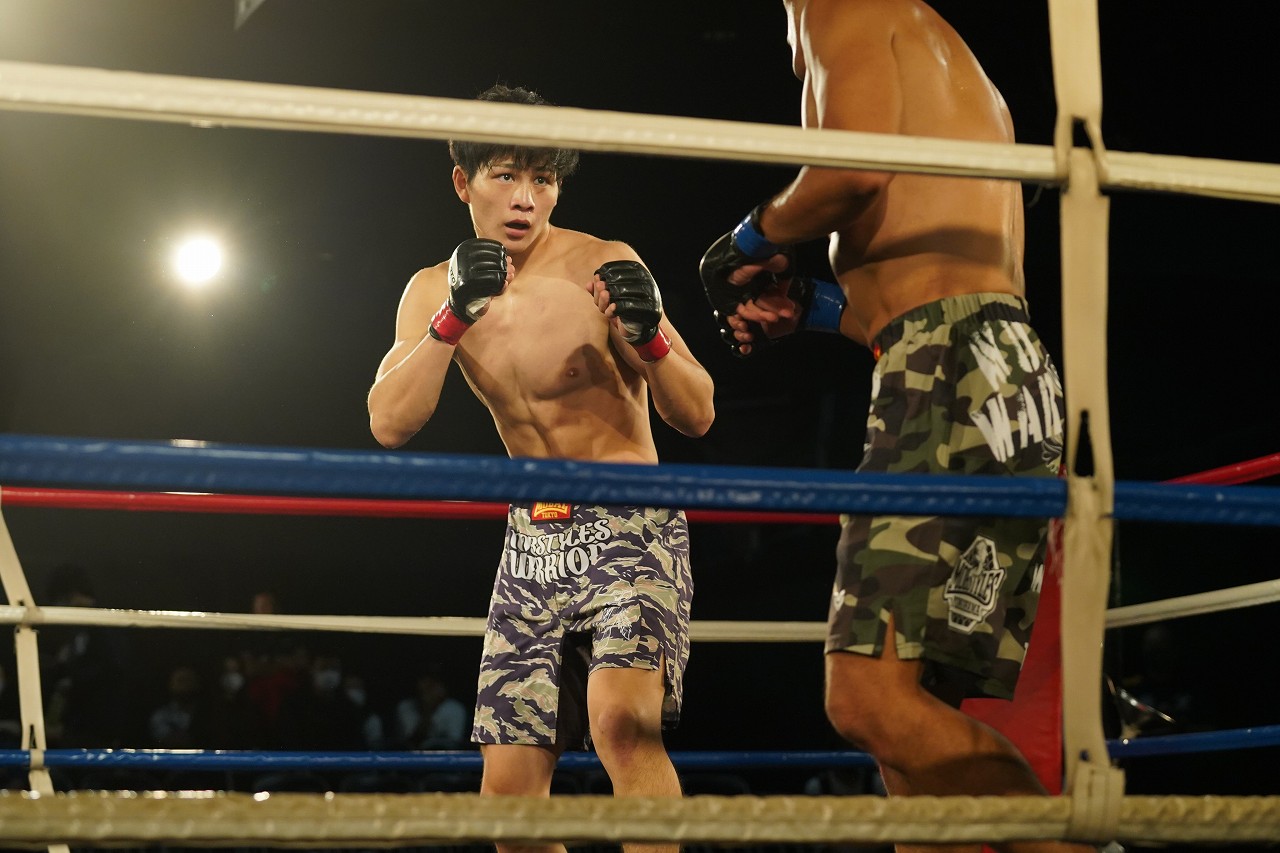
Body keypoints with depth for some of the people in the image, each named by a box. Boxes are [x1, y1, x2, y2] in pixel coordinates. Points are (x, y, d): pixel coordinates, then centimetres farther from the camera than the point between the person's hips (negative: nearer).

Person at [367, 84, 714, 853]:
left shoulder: (603, 268, -11)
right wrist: (454, 317, -22)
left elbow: (696, 416, -10)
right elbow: (390, 425, -10)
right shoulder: (434, 291, 3)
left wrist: (648, 335, -30)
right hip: (533, 537, 5)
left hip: (630, 523, -5)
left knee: (622, 719, -30)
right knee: (508, 782, 6)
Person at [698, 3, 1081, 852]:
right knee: (920, 716, 8)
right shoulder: (960, 75, 32)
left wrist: (751, 241, 3)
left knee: (870, 694, -17)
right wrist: (815, 305, 29)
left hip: (953, 373, -9)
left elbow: (856, 164, -15)